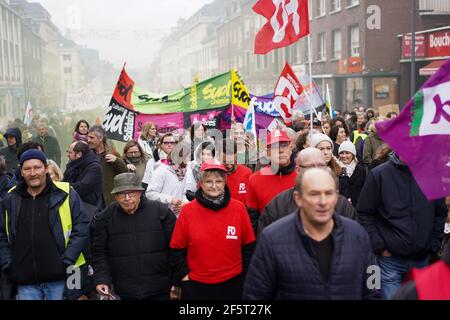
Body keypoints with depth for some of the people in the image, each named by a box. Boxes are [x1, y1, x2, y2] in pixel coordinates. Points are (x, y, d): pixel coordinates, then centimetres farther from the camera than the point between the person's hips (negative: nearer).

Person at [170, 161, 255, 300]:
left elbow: (248, 246, 3)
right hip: (195, 286, 0)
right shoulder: (187, 211, -6)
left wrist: (245, 275, 3)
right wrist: (183, 274, -4)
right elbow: (177, 248, 0)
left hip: (233, 284, 1)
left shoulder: (239, 208, -4)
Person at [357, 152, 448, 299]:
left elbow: (440, 213, 10)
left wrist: (433, 245, 3)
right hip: (391, 259, -3)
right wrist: (379, 247, -9)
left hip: (422, 258, 3)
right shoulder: (379, 174, -7)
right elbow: (364, 214, -5)